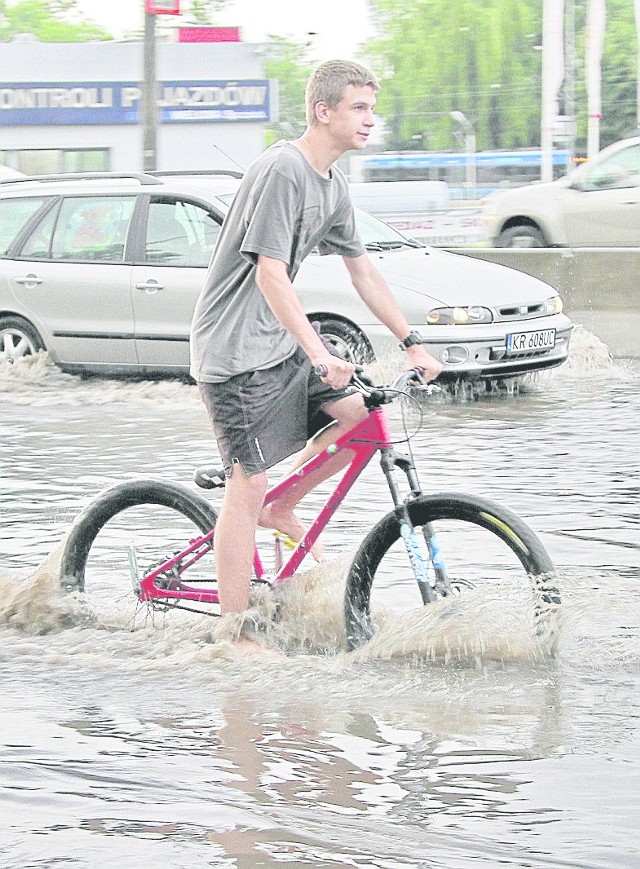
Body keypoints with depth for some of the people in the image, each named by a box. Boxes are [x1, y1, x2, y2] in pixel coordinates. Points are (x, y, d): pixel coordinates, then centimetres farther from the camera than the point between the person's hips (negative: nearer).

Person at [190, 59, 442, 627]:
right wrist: (319, 354, -32)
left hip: (280, 341, 9)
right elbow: (270, 274, -26)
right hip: (235, 350, -9)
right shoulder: (282, 170, -19)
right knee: (248, 485, -8)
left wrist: (413, 345, 13)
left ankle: (281, 510, 18)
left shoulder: (333, 185, 9)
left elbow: (363, 272, 17)